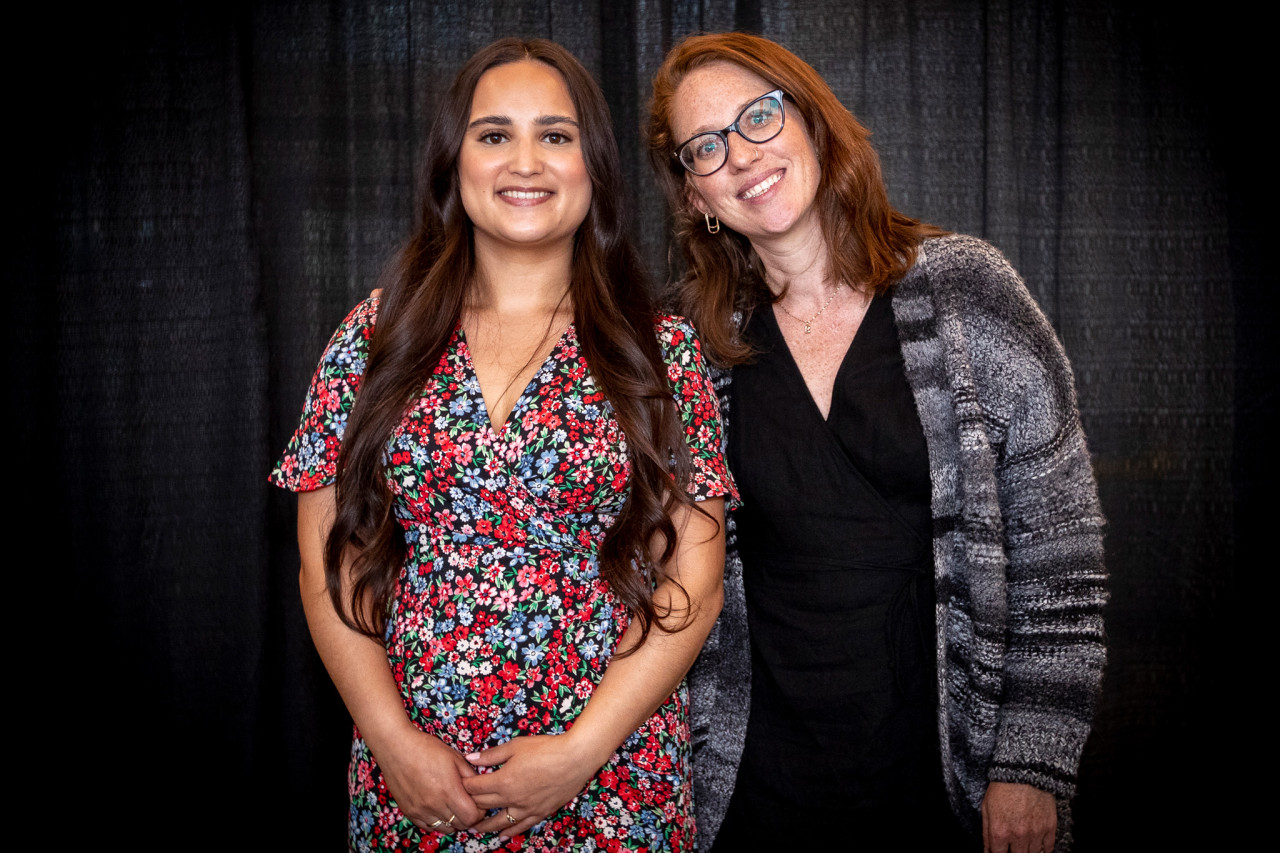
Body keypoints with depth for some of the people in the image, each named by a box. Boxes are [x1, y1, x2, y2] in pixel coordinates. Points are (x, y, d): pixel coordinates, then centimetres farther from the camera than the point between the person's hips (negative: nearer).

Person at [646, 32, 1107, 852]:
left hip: (949, 768, -1)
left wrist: (1033, 764, -8)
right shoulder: (690, 338, -1)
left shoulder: (965, 291, -7)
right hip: (755, 779, 2)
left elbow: (1059, 551, -5)